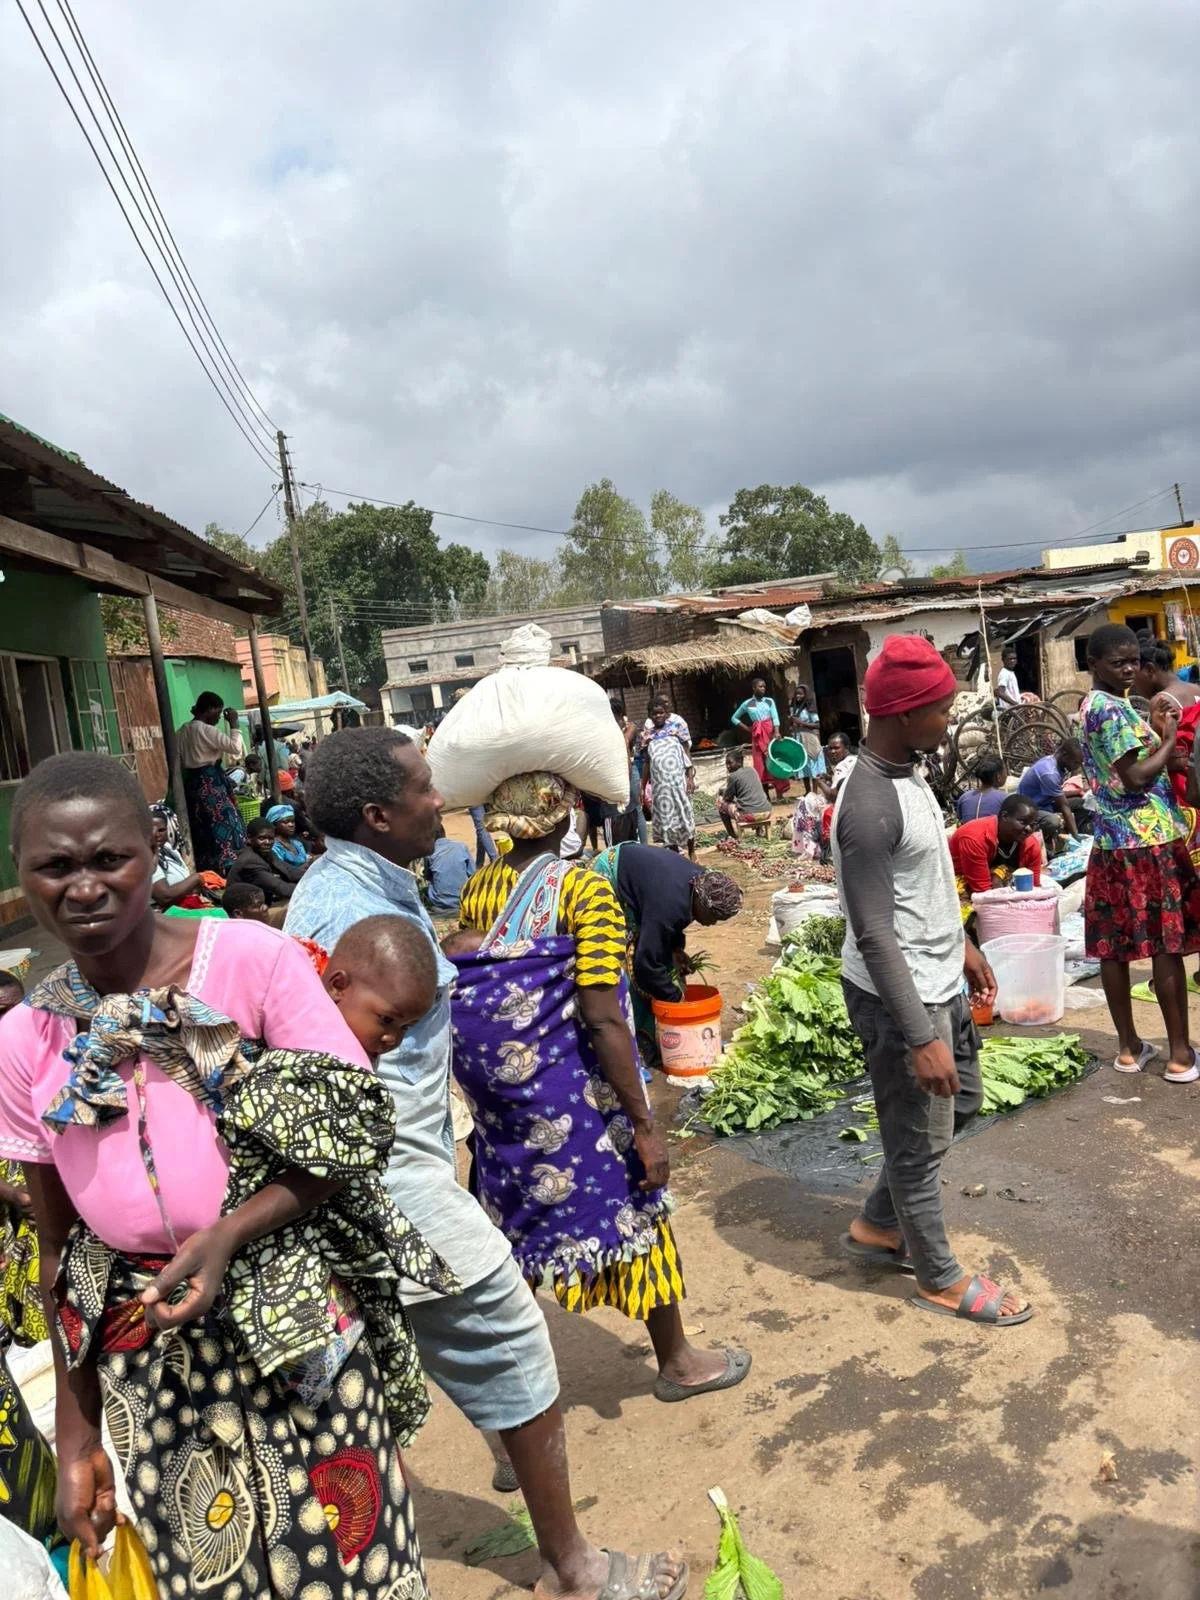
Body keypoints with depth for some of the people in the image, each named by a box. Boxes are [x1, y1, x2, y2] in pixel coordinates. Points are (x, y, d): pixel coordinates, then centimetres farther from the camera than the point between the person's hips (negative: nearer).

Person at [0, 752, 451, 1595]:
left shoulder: (253, 959, -13)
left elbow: (357, 1132, -11)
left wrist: (228, 1235, -24)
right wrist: (76, 1431, 11)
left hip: (300, 1329, -3)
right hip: (148, 1366, 3)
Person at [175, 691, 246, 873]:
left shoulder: (183, 731, 12)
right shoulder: (206, 730, -14)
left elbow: (179, 761, 16)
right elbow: (235, 748, -16)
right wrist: (233, 724, -7)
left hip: (192, 783, 9)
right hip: (210, 783, -9)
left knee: (202, 831, 11)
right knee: (222, 829, -6)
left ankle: (205, 874, 13)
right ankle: (229, 873, -7)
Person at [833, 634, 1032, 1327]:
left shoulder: (908, 771, 3)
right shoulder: (870, 807, -28)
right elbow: (874, 937, -26)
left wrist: (961, 943, 23)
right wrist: (920, 1038, -24)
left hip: (937, 981, 10)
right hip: (900, 997, -10)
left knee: (961, 1102, 24)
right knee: (922, 1141, 8)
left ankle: (879, 1226, 39)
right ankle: (941, 1278, 31)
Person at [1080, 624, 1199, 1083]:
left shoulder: (1091, 706, 15)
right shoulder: (1114, 709, -15)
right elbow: (1136, 777, -20)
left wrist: (1159, 739, 11)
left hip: (1111, 839, 9)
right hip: (1150, 839, -9)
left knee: (1114, 946, 9)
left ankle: (1129, 1046, 19)